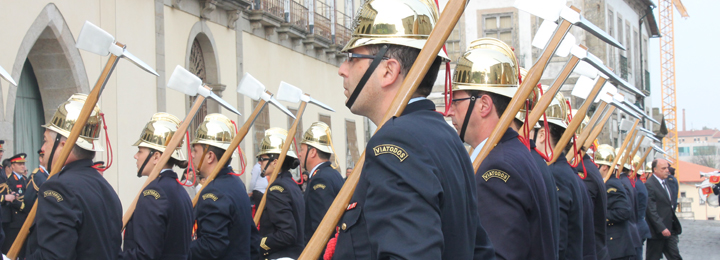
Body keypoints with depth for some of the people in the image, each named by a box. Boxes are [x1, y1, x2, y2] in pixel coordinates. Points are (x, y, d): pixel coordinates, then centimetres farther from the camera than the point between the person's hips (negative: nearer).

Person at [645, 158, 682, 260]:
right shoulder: (649, 185, -17)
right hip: (657, 231, -8)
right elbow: (651, 210, -21)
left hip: (669, 229, 8)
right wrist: (662, 228, -23)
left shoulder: (665, 181, 13)